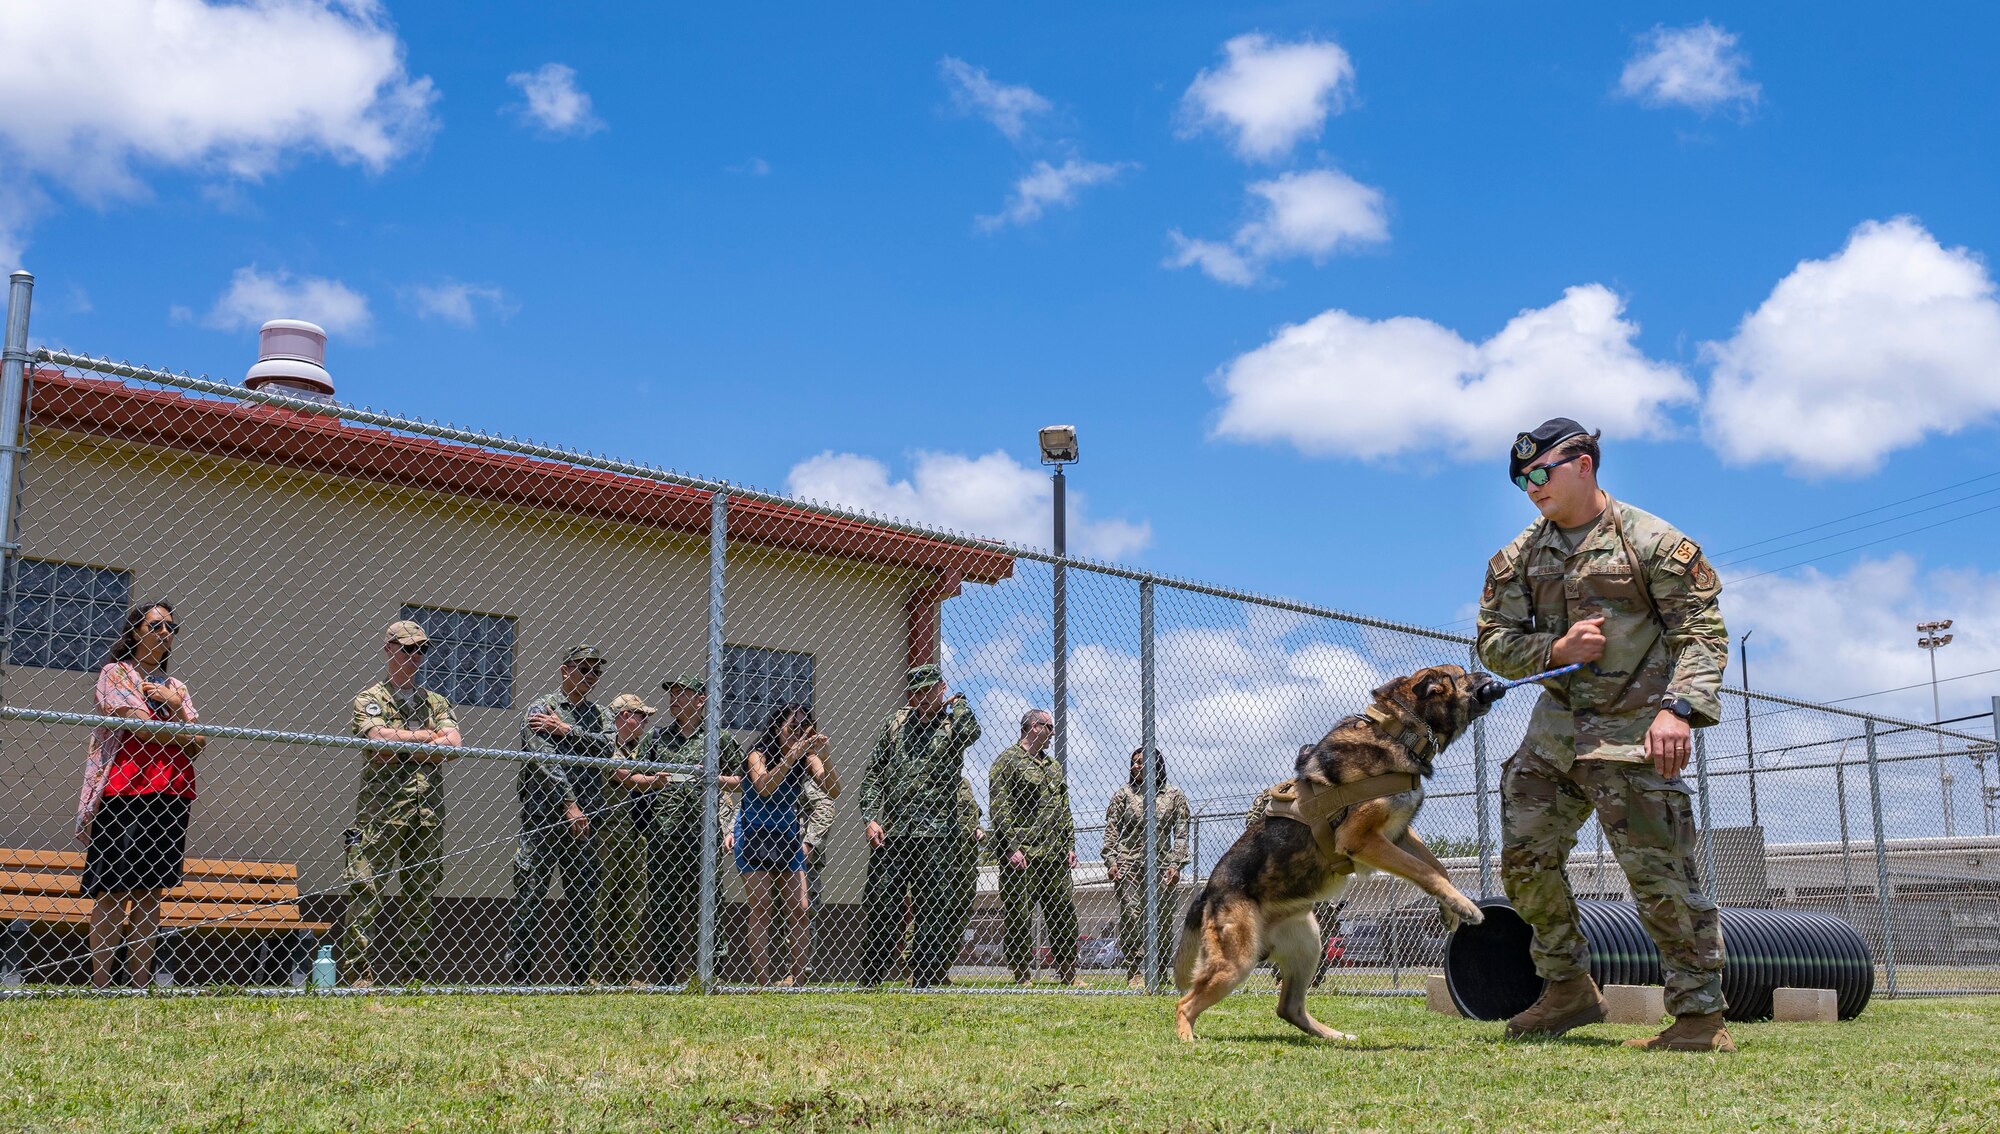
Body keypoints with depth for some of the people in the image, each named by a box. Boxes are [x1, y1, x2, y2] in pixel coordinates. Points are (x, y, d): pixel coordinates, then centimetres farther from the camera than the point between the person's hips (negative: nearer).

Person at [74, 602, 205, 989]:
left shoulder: (176, 686, 22)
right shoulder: (116, 673, 5)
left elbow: (197, 745, 11)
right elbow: (138, 723, -9)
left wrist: (175, 705, -3)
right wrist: (184, 736, 4)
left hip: (171, 795, 6)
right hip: (124, 793, -6)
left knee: (150, 891, 3)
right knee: (113, 889, -8)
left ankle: (140, 983, 4)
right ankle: (100, 984, -9)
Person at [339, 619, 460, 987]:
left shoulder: (437, 702, 19)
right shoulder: (370, 699, 6)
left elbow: (453, 748, 3)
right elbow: (379, 739, -13)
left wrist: (402, 746, -6)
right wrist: (428, 736, -2)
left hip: (429, 810, 4)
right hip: (381, 809, -4)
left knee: (421, 896, 7)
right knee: (366, 892, -9)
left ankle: (420, 978, 12)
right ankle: (357, 976, -6)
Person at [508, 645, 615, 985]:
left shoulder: (599, 713, 19)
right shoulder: (540, 708, 2)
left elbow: (608, 745, -1)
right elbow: (544, 760, -9)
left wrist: (566, 729, -9)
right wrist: (569, 804, -15)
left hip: (586, 819, 5)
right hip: (544, 816, -5)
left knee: (583, 900, 6)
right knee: (529, 897, -6)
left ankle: (579, 979, 12)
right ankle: (519, 979, -3)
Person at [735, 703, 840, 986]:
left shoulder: (807, 758, -2)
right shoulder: (758, 753, -12)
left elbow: (833, 792, -13)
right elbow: (763, 787, -31)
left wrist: (825, 756, -25)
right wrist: (792, 754, -36)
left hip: (788, 838, 4)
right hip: (754, 837, -4)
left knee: (799, 909, -2)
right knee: (761, 910, -6)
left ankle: (798, 979, 5)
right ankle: (763, 982, -6)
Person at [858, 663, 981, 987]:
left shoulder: (952, 724, 6)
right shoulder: (896, 724, 15)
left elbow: (970, 733, -21)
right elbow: (872, 775, 14)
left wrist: (957, 703, -3)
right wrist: (871, 818, 2)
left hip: (933, 834, -3)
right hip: (888, 834, 3)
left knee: (930, 912, -1)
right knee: (881, 907, 5)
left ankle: (924, 982, 5)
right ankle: (870, 980, 13)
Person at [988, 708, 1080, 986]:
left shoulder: (1053, 765, 21)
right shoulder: (1008, 760, -4)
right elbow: (999, 808, -11)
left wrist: (1070, 845, 14)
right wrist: (1011, 847, -17)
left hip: (1054, 855, 7)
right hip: (1022, 854, -7)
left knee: (1063, 911, 7)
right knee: (1019, 914, -3)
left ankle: (1068, 975, 14)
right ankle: (1023, 976, 2)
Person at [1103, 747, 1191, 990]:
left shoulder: (1174, 795, 9)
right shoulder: (1124, 793, 8)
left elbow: (1181, 833, 7)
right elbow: (1111, 829, 6)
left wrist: (1176, 863, -3)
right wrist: (1111, 860, -4)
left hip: (1161, 863, 1)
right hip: (1128, 863, -1)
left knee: (1164, 917, 2)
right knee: (1130, 916, -7)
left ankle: (1162, 971, 14)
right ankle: (1134, 972, -2)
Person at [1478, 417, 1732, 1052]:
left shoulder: (1653, 543, -5)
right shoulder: (1519, 557, 10)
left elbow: (1702, 634, -9)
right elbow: (1493, 642, 9)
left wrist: (1679, 707, -24)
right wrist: (1554, 651, -11)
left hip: (1633, 734, -6)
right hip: (1552, 732, 6)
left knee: (1660, 875, -7)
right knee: (1526, 861, 6)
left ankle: (1701, 1016, 2)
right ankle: (1568, 989, 22)